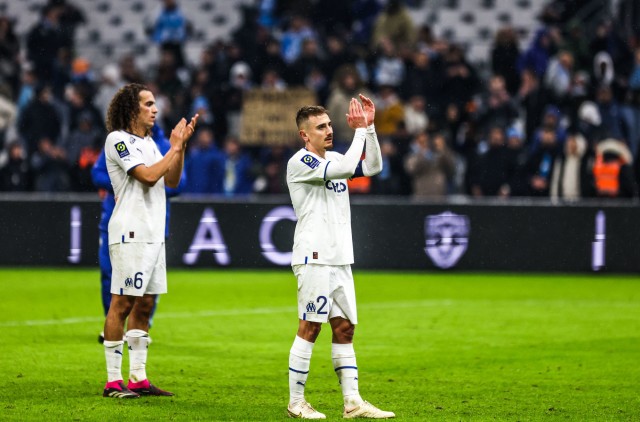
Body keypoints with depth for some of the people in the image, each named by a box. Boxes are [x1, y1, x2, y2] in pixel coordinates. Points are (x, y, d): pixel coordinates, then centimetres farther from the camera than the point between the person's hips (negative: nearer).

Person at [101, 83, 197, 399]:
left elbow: (172, 181, 17)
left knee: (144, 304, 9)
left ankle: (138, 378, 12)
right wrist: (174, 147, -8)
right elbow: (148, 176, -18)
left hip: (154, 233, 9)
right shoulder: (118, 139, -9)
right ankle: (113, 381, -6)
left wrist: (181, 146, 7)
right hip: (130, 233, -9)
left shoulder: (148, 142, 18)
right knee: (122, 303, -7)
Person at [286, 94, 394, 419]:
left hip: (340, 258, 8)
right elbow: (345, 169, -22)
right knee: (309, 328, -6)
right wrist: (359, 131, -14)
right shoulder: (299, 163, -10)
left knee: (344, 328, 6)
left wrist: (369, 128, 0)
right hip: (314, 258, -8)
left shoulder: (333, 158, 16)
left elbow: (372, 167, 8)